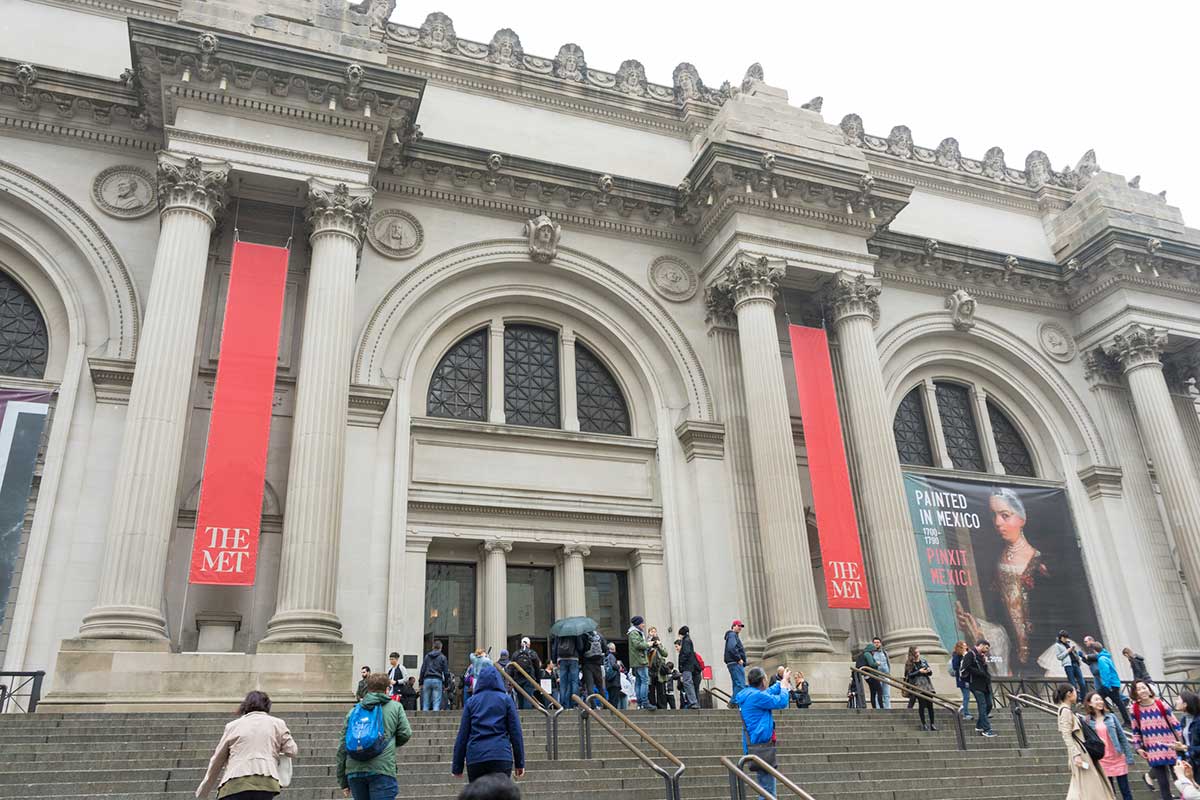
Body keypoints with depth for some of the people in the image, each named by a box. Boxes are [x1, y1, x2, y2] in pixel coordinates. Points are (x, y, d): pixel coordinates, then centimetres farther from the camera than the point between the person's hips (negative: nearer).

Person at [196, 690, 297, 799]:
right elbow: (291, 750, 12)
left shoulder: (233, 725, 19)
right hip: (266, 782, 1)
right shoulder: (277, 723, 18)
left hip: (235, 784, -1)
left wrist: (202, 790, 36)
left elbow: (217, 760, 23)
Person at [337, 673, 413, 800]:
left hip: (354, 770, 4)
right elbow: (405, 734, 5)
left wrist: (343, 781, 19)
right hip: (382, 770, -4)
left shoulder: (354, 711, 17)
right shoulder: (395, 707, 10)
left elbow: (342, 746, 14)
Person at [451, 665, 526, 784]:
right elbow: (515, 732, 3)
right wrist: (520, 763, 8)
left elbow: (462, 735, 7)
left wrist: (457, 766, 11)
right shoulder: (506, 700, 6)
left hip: (475, 757, 2)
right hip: (501, 756, -2)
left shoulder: (471, 702, 10)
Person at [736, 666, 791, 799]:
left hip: (754, 743, 10)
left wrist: (782, 682, 31)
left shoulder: (747, 694, 11)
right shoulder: (756, 696, -19)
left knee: (765, 787, 18)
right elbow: (782, 702, -12)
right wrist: (784, 684, 3)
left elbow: (768, 693, 28)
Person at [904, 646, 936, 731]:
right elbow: (909, 675, -8)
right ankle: (924, 724, 1)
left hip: (927, 684, 4)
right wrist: (919, 672, -11)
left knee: (930, 704, 1)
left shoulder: (923, 661, 14)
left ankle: (932, 724, 6)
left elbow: (930, 672, 15)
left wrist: (929, 670, -7)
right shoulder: (909, 663, 1)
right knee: (922, 704, -7)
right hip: (917, 686, -4)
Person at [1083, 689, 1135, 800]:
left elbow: (1122, 737, 3)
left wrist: (1129, 757, -1)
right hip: (1101, 762, -1)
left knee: (1125, 791, 5)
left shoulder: (1111, 717, 2)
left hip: (1118, 758, 1)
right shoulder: (1085, 721, -2)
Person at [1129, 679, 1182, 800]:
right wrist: (1138, 747, 5)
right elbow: (1136, 730, 9)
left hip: (1170, 747, -1)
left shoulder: (1161, 704, -5)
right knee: (1163, 782, 1)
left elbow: (1175, 724, 0)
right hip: (1153, 751, 1)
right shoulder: (1135, 709, 0)